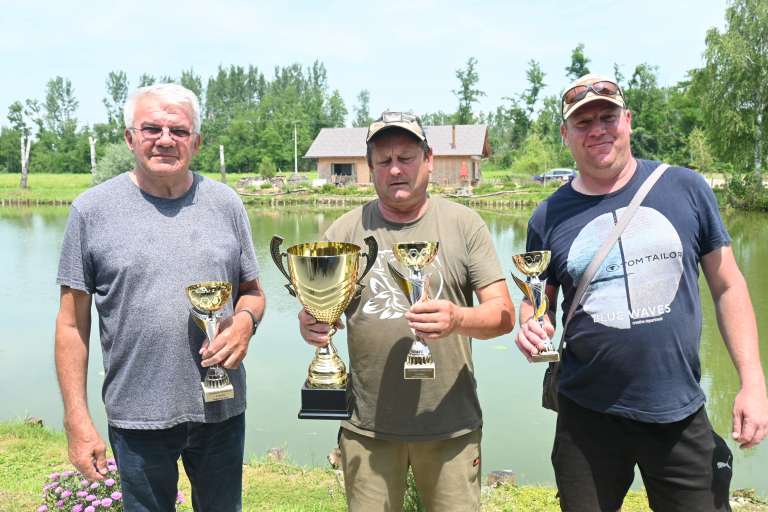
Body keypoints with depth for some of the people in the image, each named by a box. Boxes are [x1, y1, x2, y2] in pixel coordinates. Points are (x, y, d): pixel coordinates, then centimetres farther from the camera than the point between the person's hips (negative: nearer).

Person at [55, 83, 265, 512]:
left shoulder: (225, 203, 1)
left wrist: (245, 321, -14)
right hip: (137, 417, -2)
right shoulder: (93, 210, -4)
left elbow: (252, 291, 9)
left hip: (222, 408, 2)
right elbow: (73, 323, -2)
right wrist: (77, 420, -4)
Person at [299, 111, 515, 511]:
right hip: (367, 426, 1)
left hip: (451, 423, 0)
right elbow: (317, 312, 3)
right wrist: (310, 325, -21)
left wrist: (459, 319, -27)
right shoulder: (345, 231, 1)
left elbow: (503, 314, -5)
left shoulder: (464, 224, -2)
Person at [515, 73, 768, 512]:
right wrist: (533, 328, -13)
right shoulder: (549, 218, -1)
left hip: (682, 414, 0)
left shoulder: (686, 188, -2)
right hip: (588, 417, 1)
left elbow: (728, 286, 3)